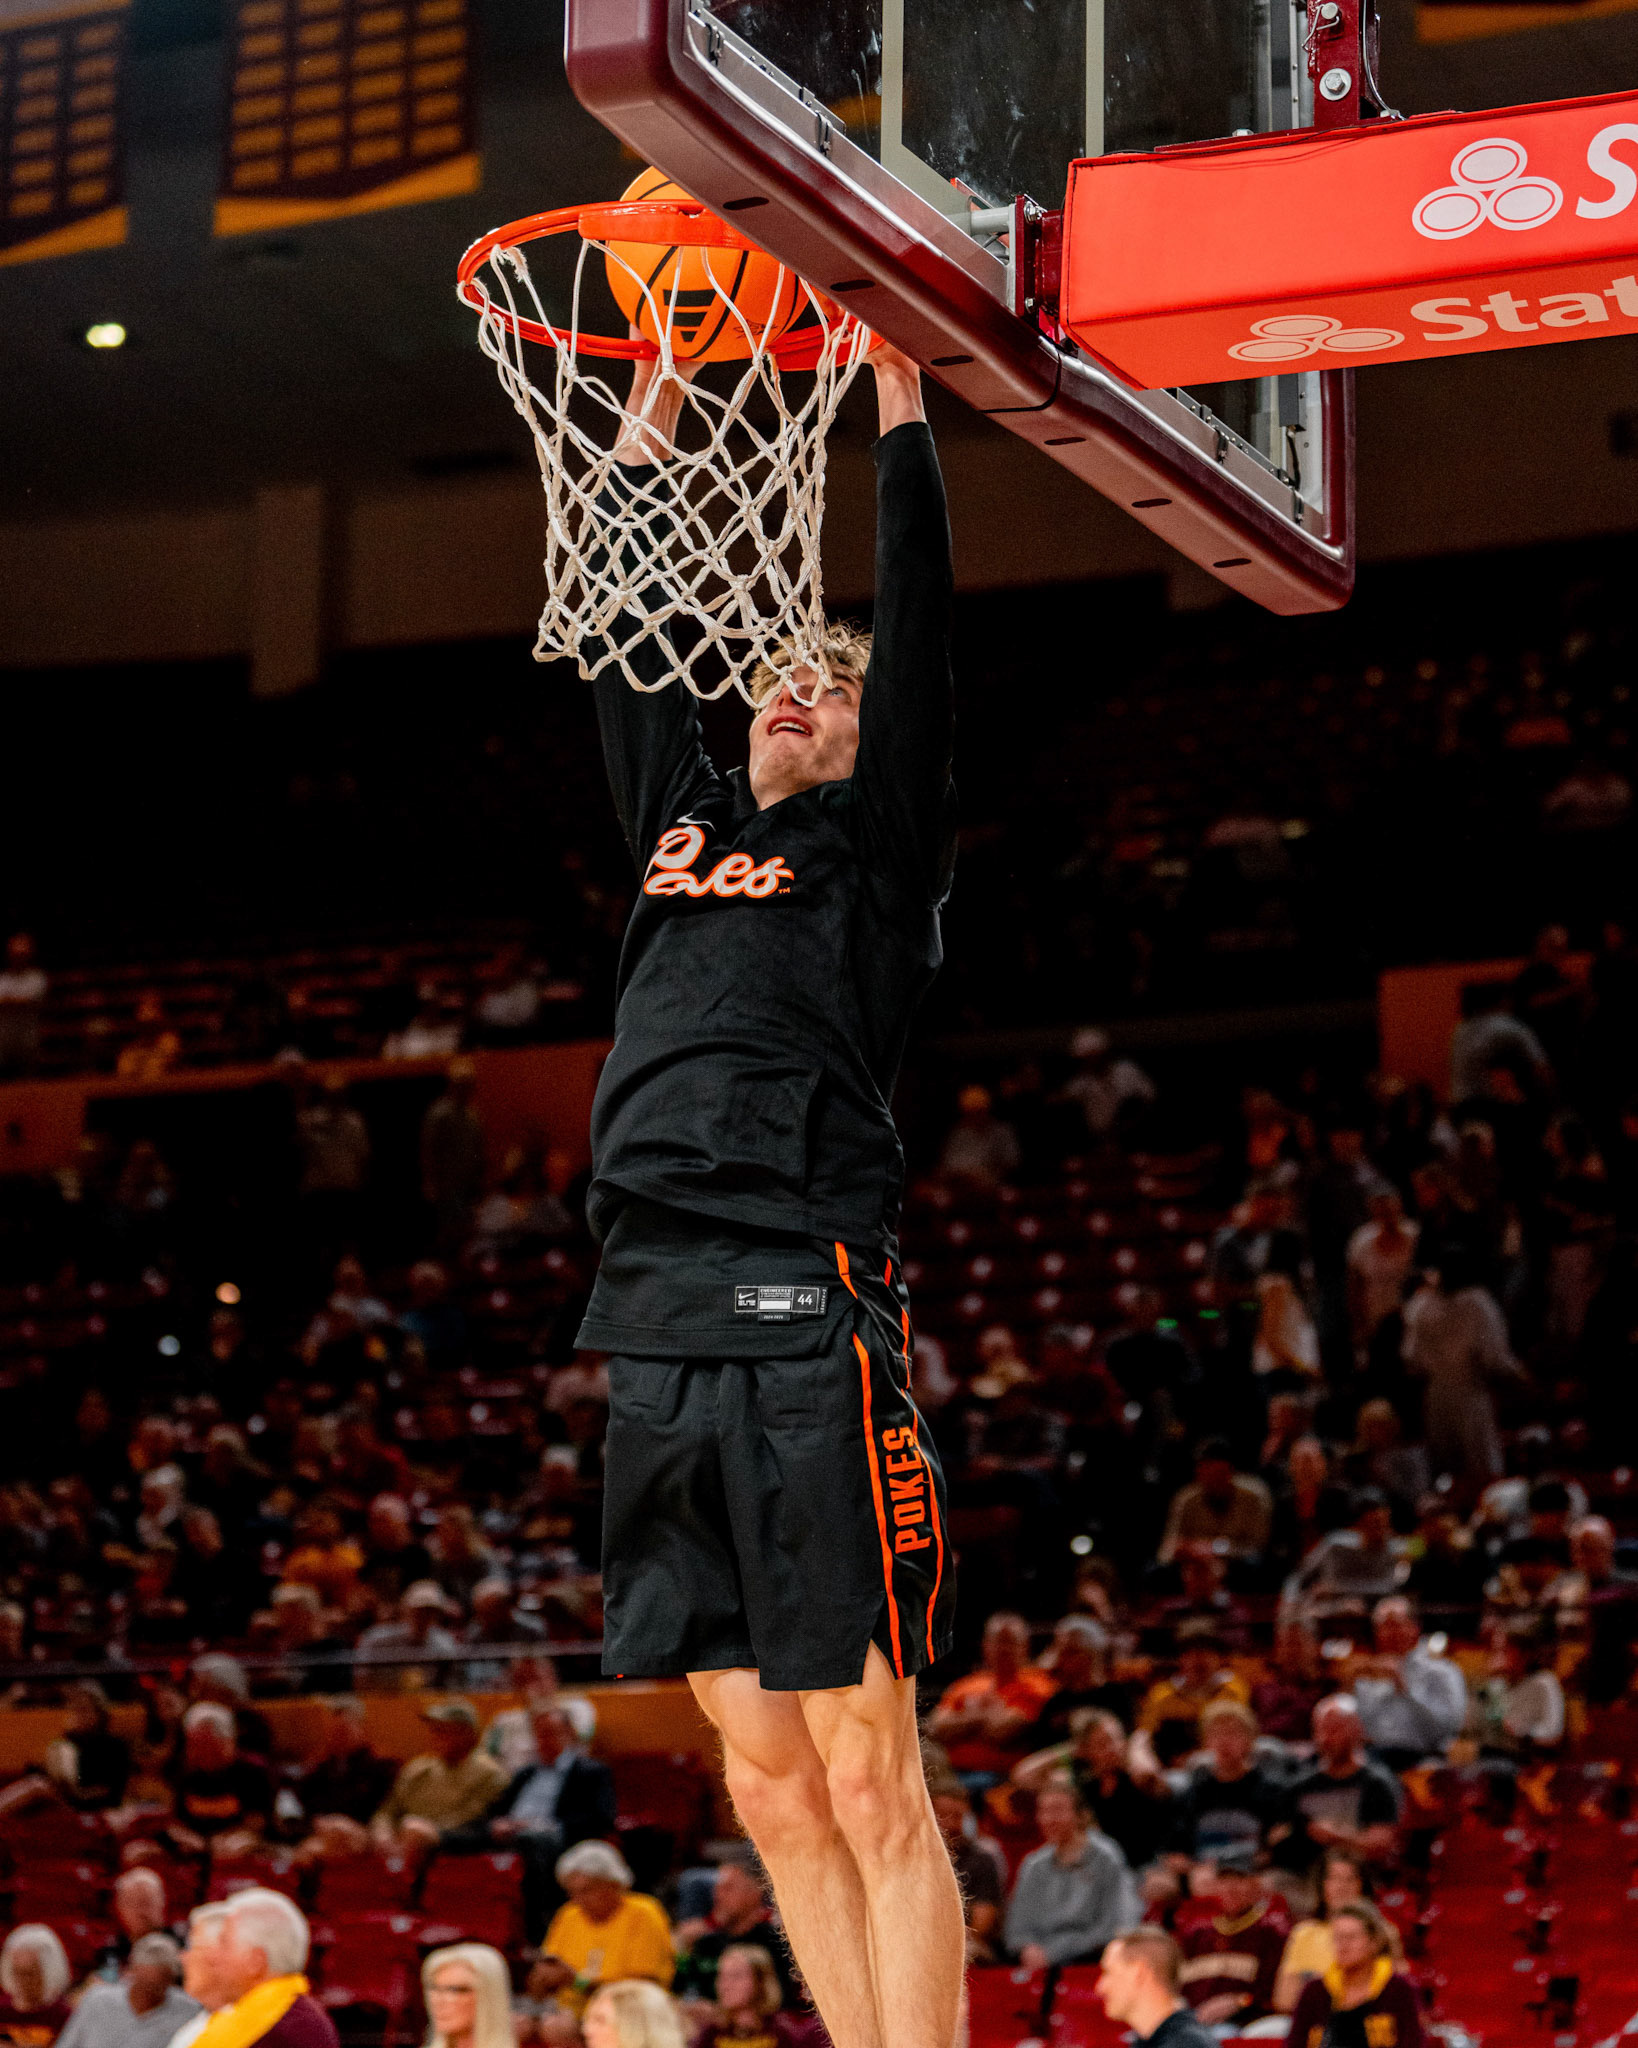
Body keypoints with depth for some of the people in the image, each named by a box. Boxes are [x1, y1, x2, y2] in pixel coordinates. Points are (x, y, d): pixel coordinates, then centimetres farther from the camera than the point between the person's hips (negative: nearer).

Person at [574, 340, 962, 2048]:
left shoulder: (879, 841, 8)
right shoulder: (685, 826, 22)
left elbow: (918, 630, -1)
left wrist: (897, 393, 3)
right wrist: (651, 410, 29)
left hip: (807, 1326, -6)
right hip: (657, 1332, 6)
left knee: (866, 1777, -6)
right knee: (767, 1787, 8)